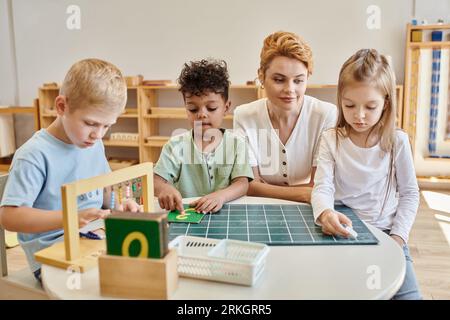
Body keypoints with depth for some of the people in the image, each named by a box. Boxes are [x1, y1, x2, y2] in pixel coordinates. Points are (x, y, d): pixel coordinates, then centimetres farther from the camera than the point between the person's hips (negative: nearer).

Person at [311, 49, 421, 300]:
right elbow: (322, 187, -13)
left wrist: (398, 236, -7)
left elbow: (409, 193, 4)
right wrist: (325, 213, -36)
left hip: (384, 231, 1)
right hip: (341, 231, 0)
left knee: (408, 293, -9)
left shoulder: (397, 141, -4)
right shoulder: (331, 140, -5)